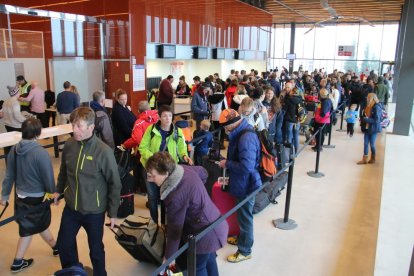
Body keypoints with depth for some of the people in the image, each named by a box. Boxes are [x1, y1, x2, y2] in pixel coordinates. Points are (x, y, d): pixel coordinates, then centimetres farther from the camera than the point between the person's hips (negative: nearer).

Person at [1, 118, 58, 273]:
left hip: (20, 195, 6)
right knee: (28, 229, 16)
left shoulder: (14, 149, -7)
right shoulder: (41, 153, -26)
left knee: (40, 223, 22)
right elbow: (48, 178, -18)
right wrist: (52, 191, 3)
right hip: (35, 198, -5)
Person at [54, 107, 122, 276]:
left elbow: (114, 184, -14)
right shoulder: (69, 145, -9)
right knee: (63, 244, 19)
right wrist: (58, 190, 20)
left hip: (94, 211, -4)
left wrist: (113, 212, -9)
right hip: (71, 208, 4)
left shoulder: (104, 151, -23)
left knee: (95, 248, 15)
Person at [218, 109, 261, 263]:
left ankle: (245, 251, 26)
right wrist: (228, 163, 3)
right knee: (242, 214, 26)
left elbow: (246, 166, -35)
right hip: (242, 183, 9)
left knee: (245, 217, 8)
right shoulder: (240, 133, 3)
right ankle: (242, 238, 47)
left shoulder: (246, 137, -29)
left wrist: (227, 164, -21)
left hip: (246, 184, -9)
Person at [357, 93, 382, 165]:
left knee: (372, 144, 6)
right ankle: (364, 159, 14)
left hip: (373, 129, -7)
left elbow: (377, 120, -21)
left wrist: (367, 119, -23)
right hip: (367, 128, 7)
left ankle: (373, 159, 25)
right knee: (365, 144, 7)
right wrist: (362, 119, 1)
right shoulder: (368, 106, 5)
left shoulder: (377, 107, -17)